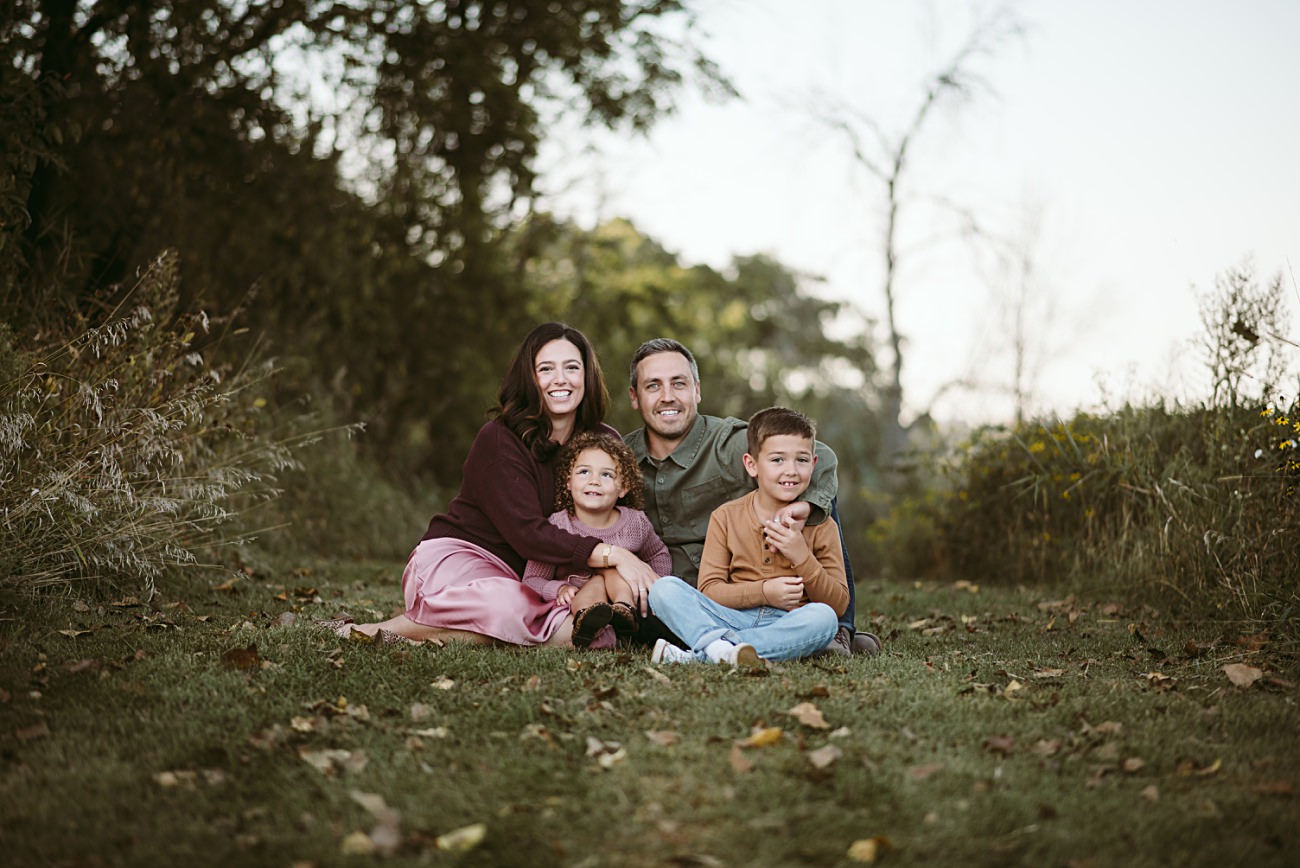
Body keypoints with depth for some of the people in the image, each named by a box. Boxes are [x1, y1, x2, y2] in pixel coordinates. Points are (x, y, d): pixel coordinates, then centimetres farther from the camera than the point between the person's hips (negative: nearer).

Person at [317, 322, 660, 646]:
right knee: (509, 605, -41)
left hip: (526, 582, 6)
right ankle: (385, 631, -20)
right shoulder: (499, 440, -12)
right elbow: (525, 533, -21)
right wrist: (613, 555, -29)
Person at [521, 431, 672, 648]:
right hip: (576, 603, -3)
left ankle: (625, 608, -40)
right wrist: (560, 589, -28)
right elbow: (531, 580, -8)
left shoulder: (635, 523, -1)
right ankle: (585, 621, -62)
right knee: (597, 583, -31)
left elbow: (660, 555, 20)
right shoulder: (557, 526, -9)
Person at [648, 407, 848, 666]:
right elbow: (708, 590, 0)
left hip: (789, 625, 0)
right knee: (664, 588, -18)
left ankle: (698, 654, -36)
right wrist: (763, 591, -17)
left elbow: (839, 605, 2)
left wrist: (802, 557, -12)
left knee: (823, 617, -34)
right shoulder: (726, 516, 7)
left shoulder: (821, 526, 6)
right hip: (731, 619, 0)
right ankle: (719, 647, -44)